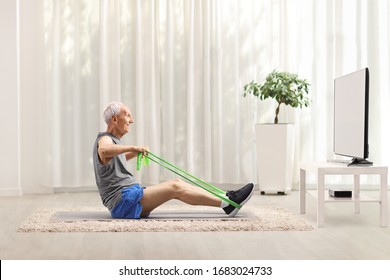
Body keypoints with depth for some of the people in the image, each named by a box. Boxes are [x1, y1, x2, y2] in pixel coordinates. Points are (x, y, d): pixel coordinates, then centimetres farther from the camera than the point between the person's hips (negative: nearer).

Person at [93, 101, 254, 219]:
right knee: (175, 188, -19)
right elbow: (104, 151, -39)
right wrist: (131, 147, -34)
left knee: (177, 183, 2)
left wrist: (134, 153, 30)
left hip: (130, 196, 10)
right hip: (123, 202, -10)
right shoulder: (105, 140, -11)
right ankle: (227, 204, -18)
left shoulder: (113, 140, 20)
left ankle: (224, 198, -1)